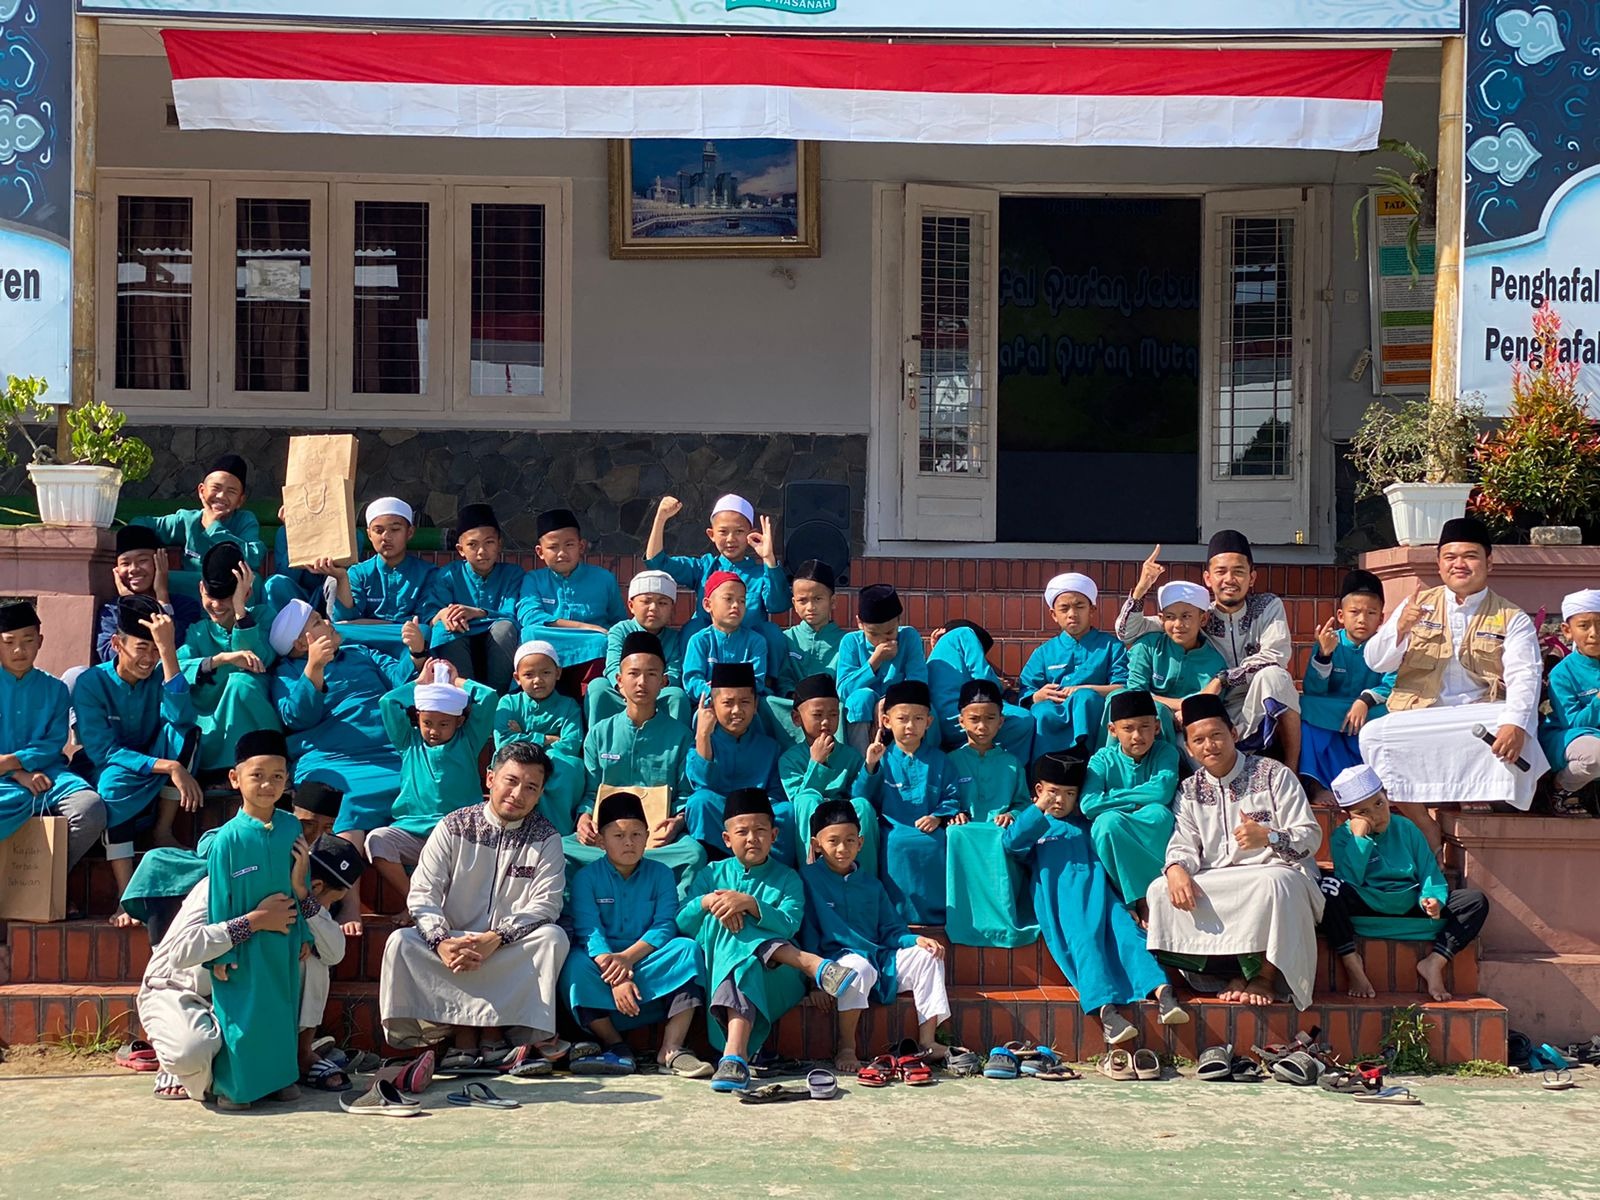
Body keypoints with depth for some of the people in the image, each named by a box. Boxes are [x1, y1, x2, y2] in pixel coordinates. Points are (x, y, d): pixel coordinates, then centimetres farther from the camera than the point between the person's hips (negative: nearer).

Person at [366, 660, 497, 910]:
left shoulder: (468, 741, 15)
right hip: (411, 831, 2)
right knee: (377, 839, -29)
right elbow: (387, 702, 10)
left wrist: (456, 681, 21)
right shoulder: (410, 742, 20)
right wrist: (421, 682, 20)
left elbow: (489, 697, 7)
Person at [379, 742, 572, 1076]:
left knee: (553, 938, -29)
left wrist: (494, 940, -26)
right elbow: (422, 894, -7)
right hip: (452, 946, 1)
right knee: (400, 942, -26)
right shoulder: (454, 827, 0)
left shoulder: (546, 839, 0)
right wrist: (442, 942, -27)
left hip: (511, 955, 0)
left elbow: (545, 905, -12)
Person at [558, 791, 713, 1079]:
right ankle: (616, 1047, -21)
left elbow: (665, 926, -6)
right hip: (603, 970, -1)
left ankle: (671, 1050, -26)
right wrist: (616, 978, -29)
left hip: (650, 966, 2)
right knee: (575, 964, -32)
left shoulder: (660, 875, 7)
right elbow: (588, 931, -13)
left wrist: (627, 957, -24)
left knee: (688, 949, -25)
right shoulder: (586, 878, 1)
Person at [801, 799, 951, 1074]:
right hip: (836, 959, -6)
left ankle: (927, 1042, -12)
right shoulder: (809, 878, -1)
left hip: (880, 960, 6)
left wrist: (916, 940, -5)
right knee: (859, 967, -38)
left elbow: (891, 930, 16)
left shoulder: (870, 884, 17)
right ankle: (845, 1049, -24)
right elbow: (807, 931, -6)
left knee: (926, 956, -12)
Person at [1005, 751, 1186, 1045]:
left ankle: (1161, 991, -40)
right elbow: (1011, 843, 3)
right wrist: (1038, 809, -1)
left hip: (1096, 891, 4)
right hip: (1060, 897, -3)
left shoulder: (1083, 825, 34)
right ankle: (1105, 1008, -46)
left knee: (1125, 931, -22)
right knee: (1084, 938, -28)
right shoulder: (1032, 825, 23)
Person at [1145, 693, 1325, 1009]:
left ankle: (1264, 976, -17)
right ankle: (1236, 973, -17)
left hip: (1274, 873, -4)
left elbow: (1310, 836, -5)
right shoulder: (1189, 790, 14)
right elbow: (1183, 844, 4)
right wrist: (1176, 869, -21)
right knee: (1160, 890, -21)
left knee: (1274, 883, -40)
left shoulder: (1273, 774, 1)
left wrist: (1269, 837, -27)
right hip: (1215, 883, 4)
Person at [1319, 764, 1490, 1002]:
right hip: (1367, 908, -4)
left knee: (1477, 902, -11)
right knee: (1330, 888, -36)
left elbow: (1430, 872, 4)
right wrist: (1359, 837, -17)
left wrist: (1433, 898, -17)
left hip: (1410, 905, 4)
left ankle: (1434, 963, -11)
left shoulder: (1406, 829, 8)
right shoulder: (1343, 836, -2)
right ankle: (1351, 962, -21)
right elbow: (1350, 880, -17)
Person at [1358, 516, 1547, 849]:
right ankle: (1425, 829, -18)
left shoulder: (1511, 619, 10)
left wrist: (1514, 724, -27)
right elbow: (1375, 662, 10)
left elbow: (1524, 677, -7)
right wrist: (1400, 629, -11)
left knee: (1518, 738, -33)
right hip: (1416, 719, 2)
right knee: (1373, 734, -27)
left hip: (1480, 719, -1)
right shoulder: (1418, 605, 17)